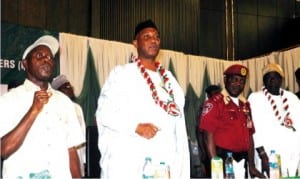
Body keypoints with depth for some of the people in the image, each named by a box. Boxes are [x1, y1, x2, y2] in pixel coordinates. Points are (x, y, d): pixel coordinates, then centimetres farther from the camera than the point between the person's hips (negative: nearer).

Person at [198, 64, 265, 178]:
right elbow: (209, 135, -13)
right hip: (223, 159, -6)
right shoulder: (214, 102, -7)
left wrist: (251, 166, 9)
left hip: (242, 161, 6)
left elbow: (249, 136, 14)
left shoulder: (245, 105, 13)